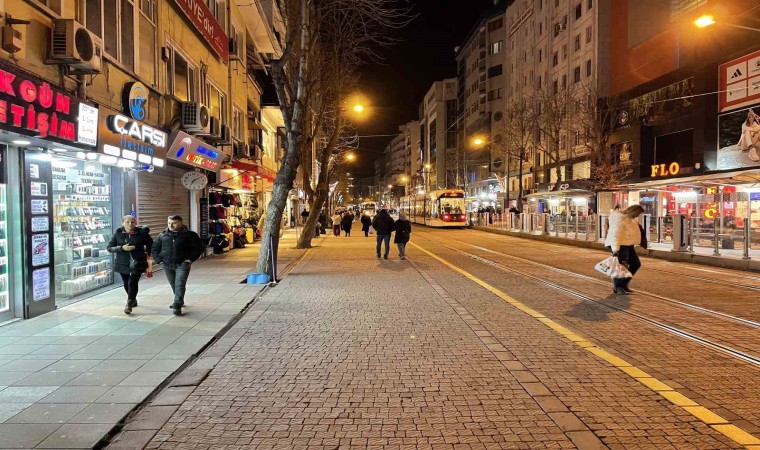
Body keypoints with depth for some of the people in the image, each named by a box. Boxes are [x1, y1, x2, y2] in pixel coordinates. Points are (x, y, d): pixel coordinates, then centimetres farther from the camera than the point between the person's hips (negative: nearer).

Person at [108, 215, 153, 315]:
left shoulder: (142, 233, -5)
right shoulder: (118, 233, -3)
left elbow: (151, 245, 11)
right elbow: (109, 248, -3)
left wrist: (147, 253, -2)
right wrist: (122, 248, -18)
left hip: (137, 262, -3)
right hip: (122, 263, 3)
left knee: (132, 283, -16)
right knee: (126, 283, 15)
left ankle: (129, 305, -5)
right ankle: (133, 300, 40)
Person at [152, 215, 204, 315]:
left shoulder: (189, 235, -3)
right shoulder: (163, 235, 8)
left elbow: (199, 247, 0)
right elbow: (155, 248, 17)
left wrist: (190, 259, -8)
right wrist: (159, 260, 4)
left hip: (182, 264, -4)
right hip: (167, 265, 4)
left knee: (180, 284, -14)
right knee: (173, 285, 15)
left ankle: (177, 305, -15)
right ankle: (179, 301, 33)